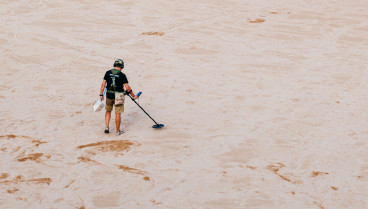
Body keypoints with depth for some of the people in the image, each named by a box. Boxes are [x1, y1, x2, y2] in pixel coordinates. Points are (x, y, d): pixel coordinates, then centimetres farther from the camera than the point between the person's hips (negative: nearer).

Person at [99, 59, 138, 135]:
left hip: (109, 95, 3)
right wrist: (133, 96, 1)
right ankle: (118, 131, 13)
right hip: (118, 96, -3)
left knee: (108, 111, 21)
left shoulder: (108, 73, -1)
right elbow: (127, 88, -11)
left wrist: (101, 95, 4)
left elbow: (103, 84, -2)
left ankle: (107, 126, 9)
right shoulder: (122, 75, -10)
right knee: (118, 113, 5)